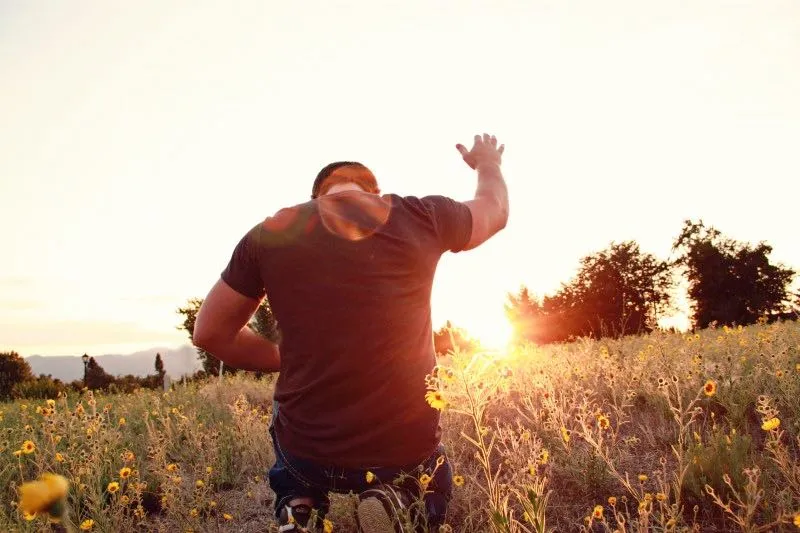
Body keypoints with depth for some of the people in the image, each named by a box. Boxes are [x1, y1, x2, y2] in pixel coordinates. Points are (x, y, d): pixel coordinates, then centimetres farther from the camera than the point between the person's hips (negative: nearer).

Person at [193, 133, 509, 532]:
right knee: (433, 474, 36)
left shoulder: (270, 233, -2)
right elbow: (495, 209, 19)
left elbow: (210, 333, 5)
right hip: (407, 447, -1)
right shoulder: (419, 218, -2)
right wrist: (488, 163, 40)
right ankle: (400, 500, 1)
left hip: (308, 451, 1)